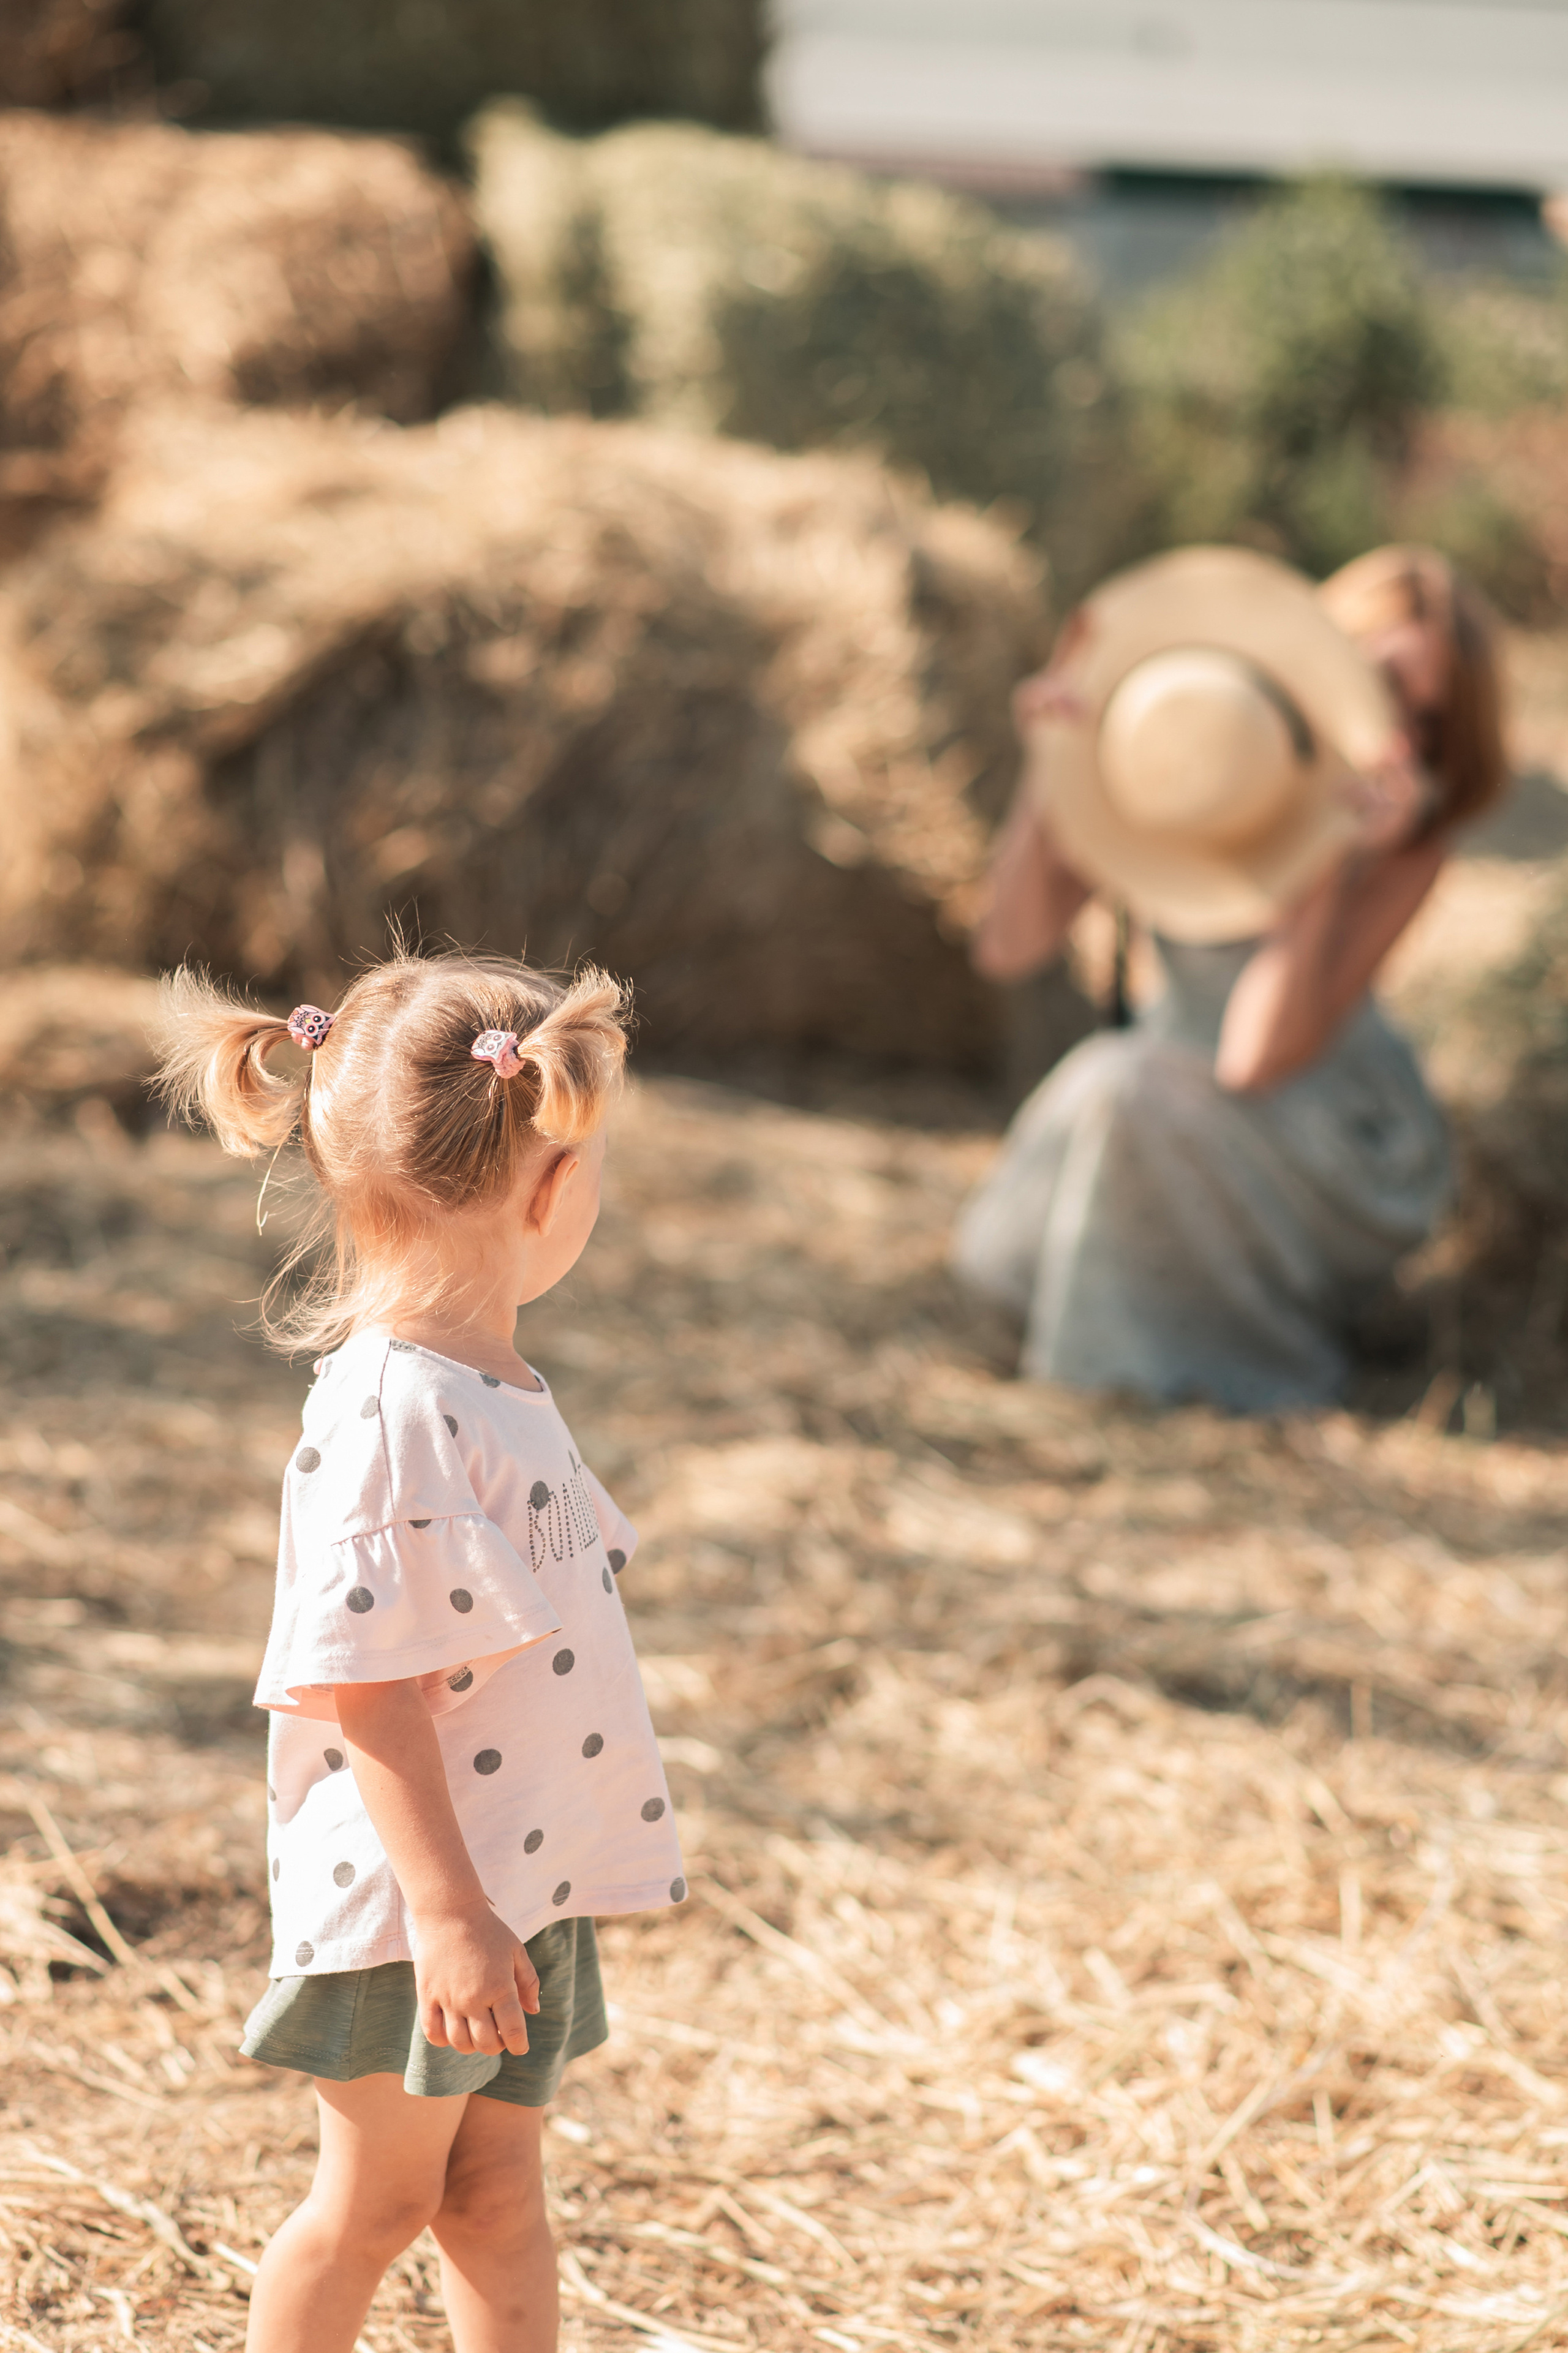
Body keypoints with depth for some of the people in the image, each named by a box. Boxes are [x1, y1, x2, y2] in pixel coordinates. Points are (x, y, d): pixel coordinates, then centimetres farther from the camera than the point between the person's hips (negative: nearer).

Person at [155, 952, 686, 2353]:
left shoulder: (490, 1388, 7)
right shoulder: (391, 1418, -24)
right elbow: (368, 1691, -24)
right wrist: (446, 1906, -23)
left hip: (519, 1875, 8)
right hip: (412, 1897, -8)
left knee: (495, 2189, 14)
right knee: (376, 2200, 7)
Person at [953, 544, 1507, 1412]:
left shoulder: (1406, 834, -24)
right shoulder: (1172, 722, -18)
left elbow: (1259, 1059, -33)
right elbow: (1009, 948, -23)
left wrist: (1335, 853, -40)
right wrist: (1048, 770, -38)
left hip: (1341, 1154, -4)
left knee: (1133, 1088, -28)